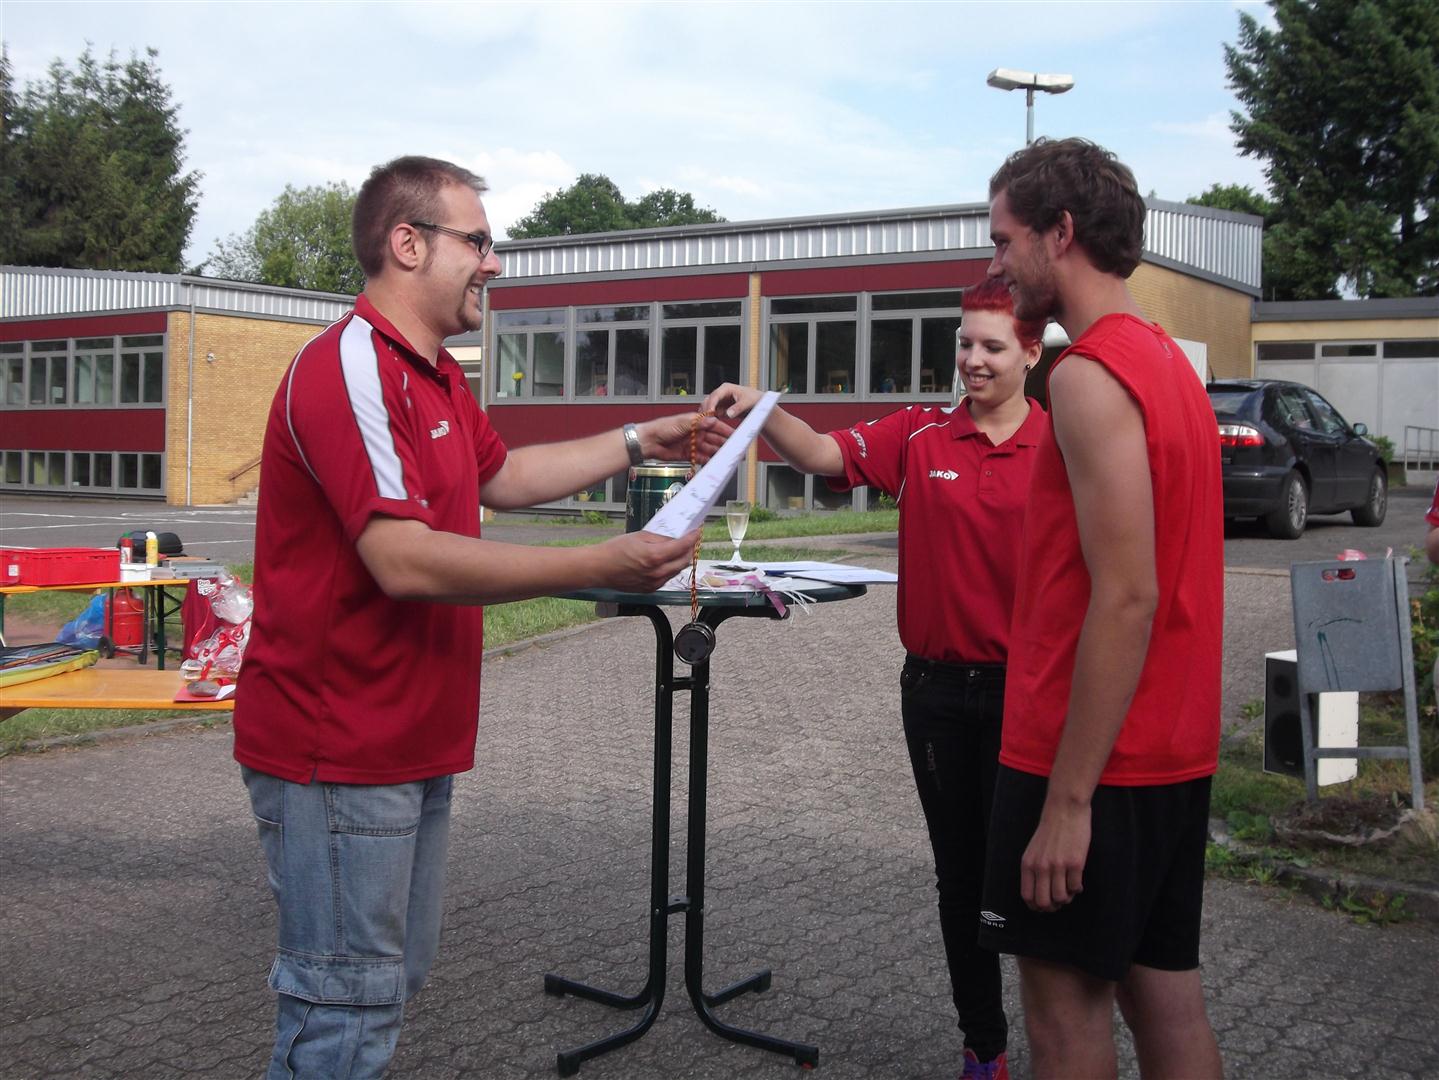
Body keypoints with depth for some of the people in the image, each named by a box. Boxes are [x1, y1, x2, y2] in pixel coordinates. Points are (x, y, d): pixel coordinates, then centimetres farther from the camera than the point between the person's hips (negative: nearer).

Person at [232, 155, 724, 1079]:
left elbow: (500, 475, 29)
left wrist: (640, 442, 23)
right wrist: (606, 566, -27)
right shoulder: (350, 370, -20)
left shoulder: (437, 376, 15)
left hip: (412, 741, 10)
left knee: (395, 977, 20)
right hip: (337, 750, -10)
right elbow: (405, 560, -28)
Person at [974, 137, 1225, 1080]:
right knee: (1166, 993, 15)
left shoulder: (1091, 374, -17)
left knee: (1066, 1001, 3)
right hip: (1174, 749, 9)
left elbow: (1126, 601, -23)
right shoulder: (1167, 359, 13)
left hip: (1092, 754, -9)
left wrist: (1068, 799, -20)